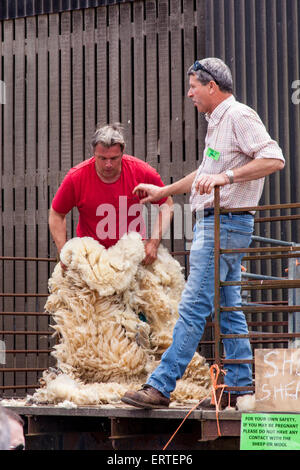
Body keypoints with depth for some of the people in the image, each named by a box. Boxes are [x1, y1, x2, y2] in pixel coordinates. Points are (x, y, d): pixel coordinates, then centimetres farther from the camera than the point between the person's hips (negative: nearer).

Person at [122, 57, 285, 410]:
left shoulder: (238, 116, -11)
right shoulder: (217, 122, 20)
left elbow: (274, 159, -22)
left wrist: (227, 176, -28)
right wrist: (162, 192, 39)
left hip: (225, 224, -10)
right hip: (211, 222, 10)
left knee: (193, 306, -11)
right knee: (228, 308, 10)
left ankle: (161, 386, -12)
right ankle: (240, 387, 13)